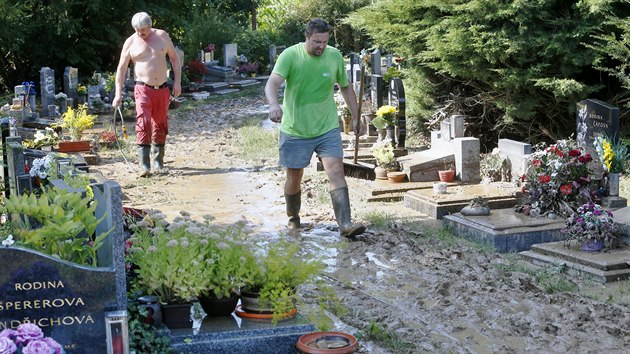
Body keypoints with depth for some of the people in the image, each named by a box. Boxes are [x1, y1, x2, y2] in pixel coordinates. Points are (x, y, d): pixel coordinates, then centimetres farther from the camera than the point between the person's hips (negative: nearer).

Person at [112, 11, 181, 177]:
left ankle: (158, 162, 24)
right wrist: (118, 94, -4)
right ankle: (144, 165, -19)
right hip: (143, 89, -3)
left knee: (161, 126, 9)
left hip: (162, 89, 3)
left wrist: (177, 81, 2)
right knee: (143, 124, -16)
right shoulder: (131, 42, 0)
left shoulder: (162, 36, 4)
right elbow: (121, 68, 2)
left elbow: (174, 58, 12)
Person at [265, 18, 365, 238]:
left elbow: (346, 88, 13)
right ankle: (293, 218, 34)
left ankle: (345, 224, -17)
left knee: (336, 172, -13)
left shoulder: (335, 56, -1)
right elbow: (273, 83, -26)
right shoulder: (290, 55, -12)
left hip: (327, 129, 2)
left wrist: (355, 117, 14)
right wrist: (274, 104, -46)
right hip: (295, 130, -1)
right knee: (294, 178, 10)